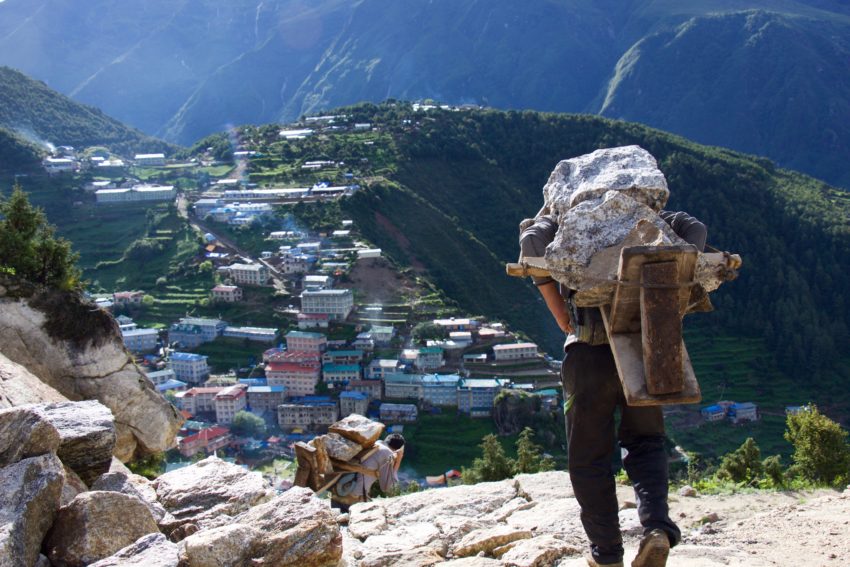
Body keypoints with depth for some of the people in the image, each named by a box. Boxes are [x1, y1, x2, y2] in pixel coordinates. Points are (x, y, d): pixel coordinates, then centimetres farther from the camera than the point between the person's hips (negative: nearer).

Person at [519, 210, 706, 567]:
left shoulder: (565, 220, 9)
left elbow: (532, 242, -12)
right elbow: (693, 229, 2)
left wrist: (561, 316, -7)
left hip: (590, 352, -2)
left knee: (589, 458, 11)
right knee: (645, 444, 20)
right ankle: (657, 527, -3)